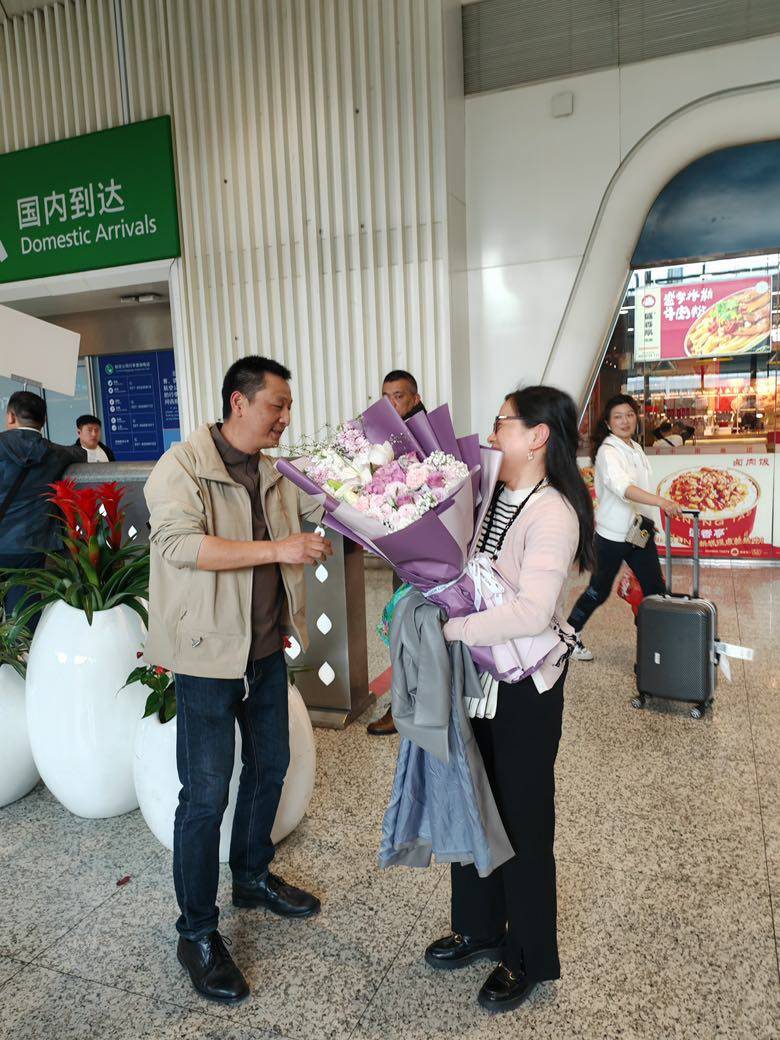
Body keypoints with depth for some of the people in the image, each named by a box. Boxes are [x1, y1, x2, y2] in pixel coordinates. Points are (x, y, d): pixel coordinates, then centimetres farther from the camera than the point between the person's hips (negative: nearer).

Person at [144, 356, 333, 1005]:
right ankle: (197, 933, 20)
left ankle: (253, 877, 44)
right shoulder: (183, 465, -15)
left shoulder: (276, 474, 7)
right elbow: (179, 543, -28)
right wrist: (278, 549, -31)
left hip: (267, 650, 8)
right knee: (206, 794, 0)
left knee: (270, 765, 20)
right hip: (209, 655, -7)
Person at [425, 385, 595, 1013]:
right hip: (478, 672, 8)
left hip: (527, 683, -7)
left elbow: (530, 612, -30)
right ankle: (479, 927, 42)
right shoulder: (489, 494, 3)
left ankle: (529, 957, 32)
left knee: (523, 813, 9)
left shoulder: (553, 514, -21)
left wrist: (449, 629, -26)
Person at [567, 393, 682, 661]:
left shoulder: (636, 448, 9)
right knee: (599, 591, 7)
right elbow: (622, 486, -38)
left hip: (640, 531, 7)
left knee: (655, 589, 4)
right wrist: (661, 501, -51)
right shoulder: (608, 452, -18)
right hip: (613, 535, -7)